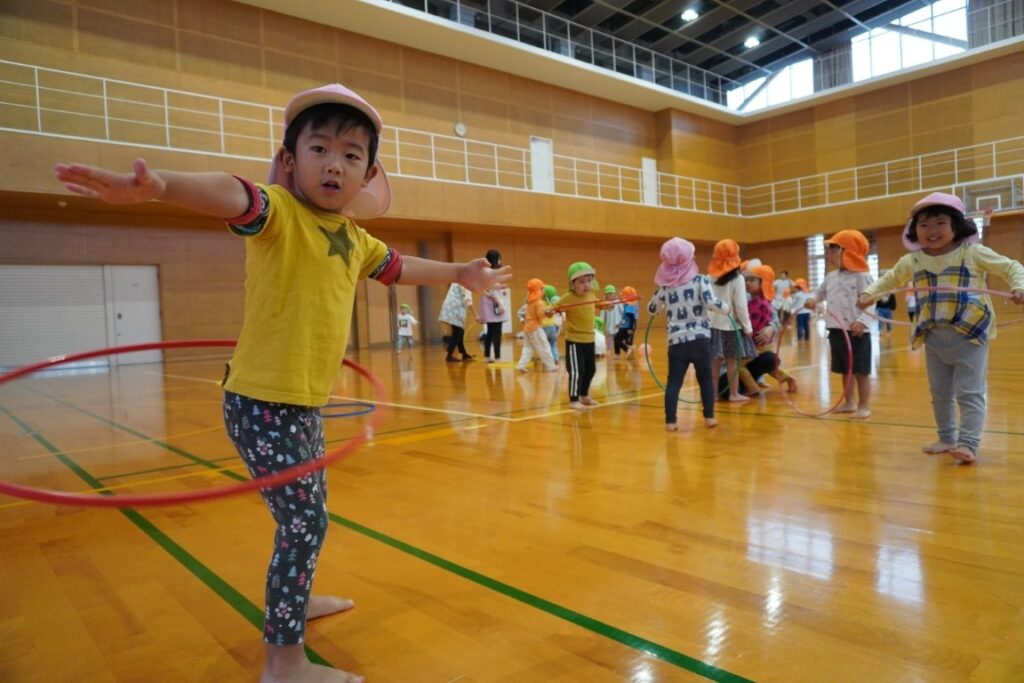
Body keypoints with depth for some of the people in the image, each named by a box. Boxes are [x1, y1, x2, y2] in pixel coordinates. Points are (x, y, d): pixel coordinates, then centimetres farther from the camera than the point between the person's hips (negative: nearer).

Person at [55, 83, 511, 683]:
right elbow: (232, 195, -36)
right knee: (305, 520, -7)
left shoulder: (356, 239, 9)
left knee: (309, 512, 23)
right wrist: (160, 184, -56)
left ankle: (296, 600, 47)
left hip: (306, 402, 8)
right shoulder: (279, 212, -13)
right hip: (262, 402, -8)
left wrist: (458, 273, 39)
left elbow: (397, 267, 27)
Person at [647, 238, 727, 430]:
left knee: (674, 381, 5)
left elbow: (651, 308, 18)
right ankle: (709, 417, 18)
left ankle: (670, 421, 3)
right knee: (705, 378, 14)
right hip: (700, 339, -2)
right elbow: (711, 302, -17)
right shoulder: (700, 280, -4)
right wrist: (726, 308, 2)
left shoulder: (665, 285, 7)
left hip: (676, 341, 2)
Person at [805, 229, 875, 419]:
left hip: (856, 332, -7)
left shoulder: (861, 276, -12)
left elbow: (870, 302, -17)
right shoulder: (831, 277, 11)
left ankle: (864, 406, 11)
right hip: (836, 331, 7)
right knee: (845, 370, 17)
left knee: (861, 371, 2)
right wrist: (813, 300, 3)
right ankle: (849, 402, 29)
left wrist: (862, 321, -29)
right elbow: (820, 292, 26)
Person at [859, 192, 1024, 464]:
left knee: (969, 393, -6)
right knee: (940, 393, 15)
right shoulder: (911, 261, 3)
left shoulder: (973, 253, -6)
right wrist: (870, 293, 6)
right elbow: (890, 279, 20)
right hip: (934, 338, 5)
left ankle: (968, 443, -4)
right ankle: (947, 438, 30)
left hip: (970, 335, -4)